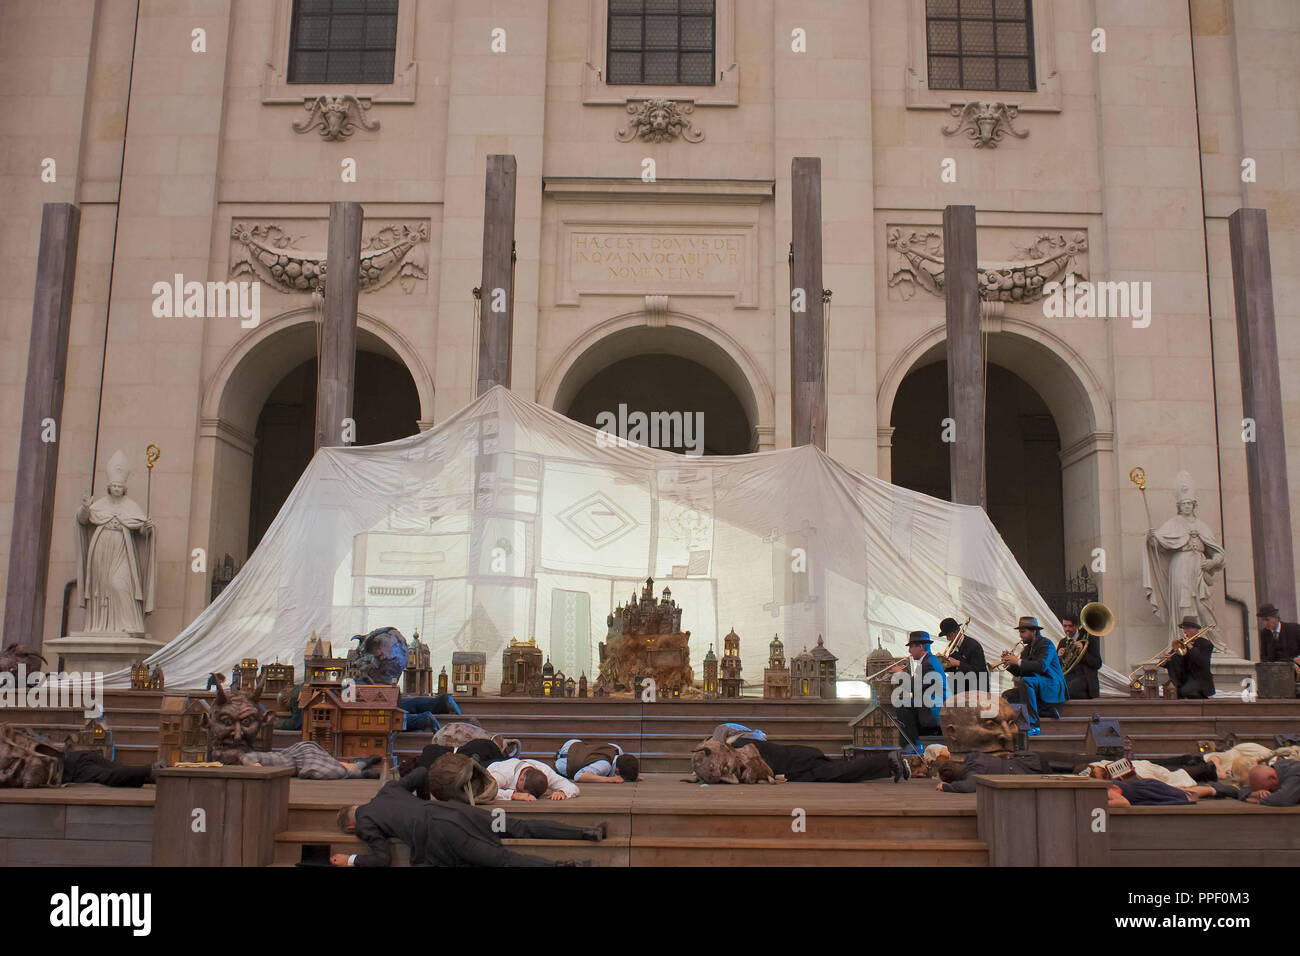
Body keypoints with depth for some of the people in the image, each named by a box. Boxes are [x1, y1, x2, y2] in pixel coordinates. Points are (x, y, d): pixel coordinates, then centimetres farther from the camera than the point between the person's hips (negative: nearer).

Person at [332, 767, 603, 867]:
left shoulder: (364, 824, 9)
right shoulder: (388, 789, 28)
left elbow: (382, 858, 3)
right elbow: (422, 772, 29)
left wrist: (350, 860, 17)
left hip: (439, 833, -7)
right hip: (454, 809, 7)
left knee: (503, 858, -10)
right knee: (520, 828, 3)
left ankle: (563, 867, -25)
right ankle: (586, 833, -6)